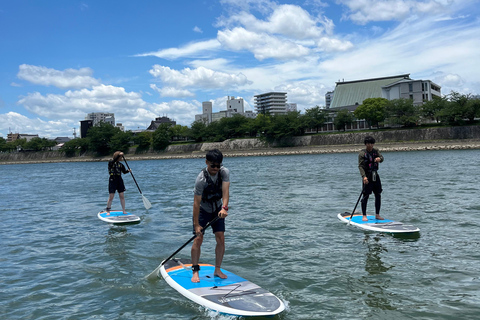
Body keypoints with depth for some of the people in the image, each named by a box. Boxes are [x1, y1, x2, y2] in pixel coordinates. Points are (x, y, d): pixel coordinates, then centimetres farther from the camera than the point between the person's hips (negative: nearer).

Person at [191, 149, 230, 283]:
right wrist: (196, 224, -27)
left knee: (221, 239, -2)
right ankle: (195, 271, 2)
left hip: (217, 209, 4)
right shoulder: (201, 179, -28)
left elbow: (225, 191, -28)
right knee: (198, 239, -11)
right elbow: (196, 203, -26)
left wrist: (224, 208, -45)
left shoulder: (224, 172, -17)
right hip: (202, 210, -3)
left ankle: (217, 269, 12)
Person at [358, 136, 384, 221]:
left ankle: (377, 215, 18)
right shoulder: (362, 153, -7)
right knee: (366, 196, -5)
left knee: (378, 195, 7)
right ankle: (364, 215, 3)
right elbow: (360, 166, -14)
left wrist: (379, 159, -31)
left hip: (375, 175, 5)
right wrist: (364, 176, -27)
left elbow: (381, 157, -6)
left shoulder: (375, 150, 9)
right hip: (367, 176, -5)